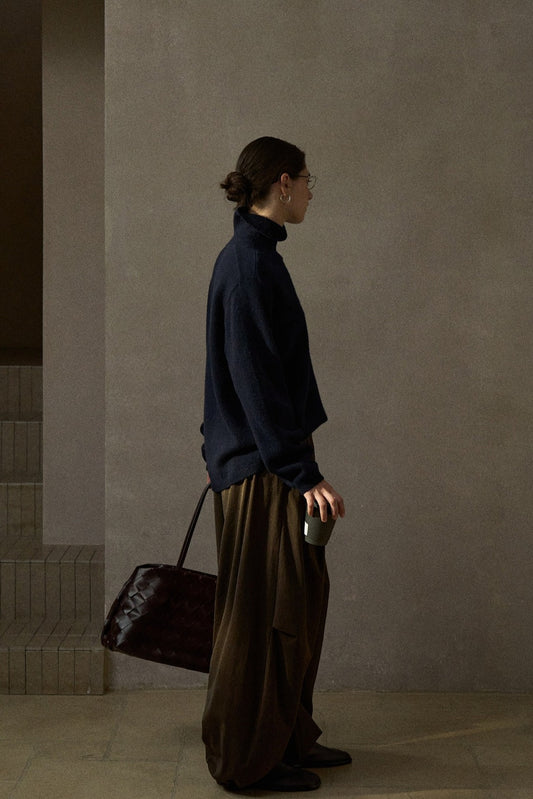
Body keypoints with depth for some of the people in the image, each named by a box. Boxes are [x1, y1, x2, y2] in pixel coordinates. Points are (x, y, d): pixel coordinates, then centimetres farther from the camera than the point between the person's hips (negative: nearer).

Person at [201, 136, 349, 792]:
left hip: (258, 460, 10)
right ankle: (247, 759, 11)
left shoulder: (252, 256, 15)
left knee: (299, 599, 16)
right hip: (260, 467, -10)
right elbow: (257, 379, -22)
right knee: (263, 612, -1)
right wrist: (304, 473, -23)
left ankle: (289, 739, 28)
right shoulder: (251, 263, -17)